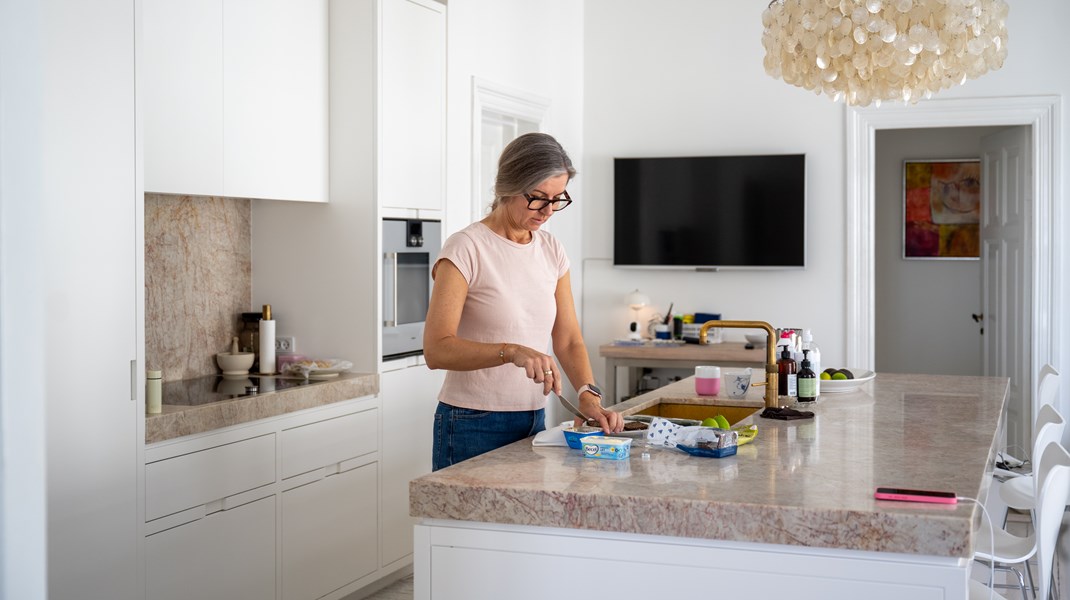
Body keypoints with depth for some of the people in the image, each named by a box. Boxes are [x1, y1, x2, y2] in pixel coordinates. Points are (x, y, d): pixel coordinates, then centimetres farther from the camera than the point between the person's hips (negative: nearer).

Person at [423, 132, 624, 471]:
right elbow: (436, 349, -22)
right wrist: (512, 352, -35)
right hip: (472, 426, -6)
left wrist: (588, 395, -12)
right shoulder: (466, 249, -13)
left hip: (534, 421, 6)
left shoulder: (551, 251, 6)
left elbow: (568, 340, 6)